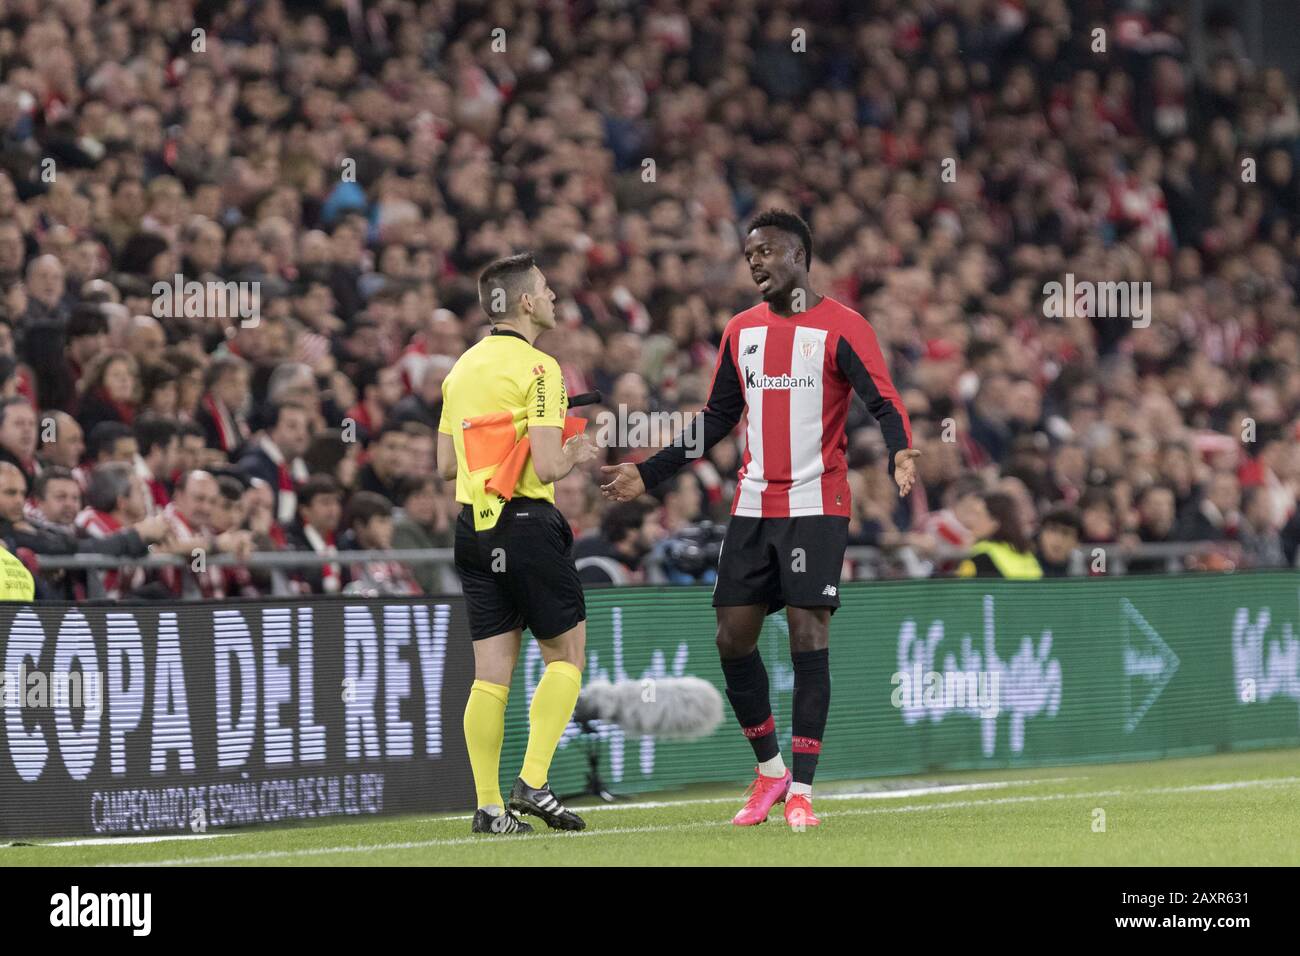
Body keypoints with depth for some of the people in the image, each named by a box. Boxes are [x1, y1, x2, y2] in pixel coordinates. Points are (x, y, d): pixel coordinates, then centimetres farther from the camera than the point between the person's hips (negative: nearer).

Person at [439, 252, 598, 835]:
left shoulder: (461, 368, 12)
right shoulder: (537, 367, -11)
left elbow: (445, 464, 16)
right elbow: (547, 467, -18)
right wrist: (576, 453, 2)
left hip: (473, 525, 7)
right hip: (526, 522, -7)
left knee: (490, 672, 6)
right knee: (565, 653, 6)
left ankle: (489, 805, 3)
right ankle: (533, 783, -4)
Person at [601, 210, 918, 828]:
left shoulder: (841, 327, -6)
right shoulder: (741, 330, 13)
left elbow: (884, 404, -13)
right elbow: (718, 419, 21)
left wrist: (900, 452, -34)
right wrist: (648, 475, 18)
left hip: (817, 505, -6)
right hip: (752, 506, 6)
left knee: (808, 637, -9)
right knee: (733, 637, 2)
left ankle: (801, 790, -4)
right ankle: (769, 770, 19)